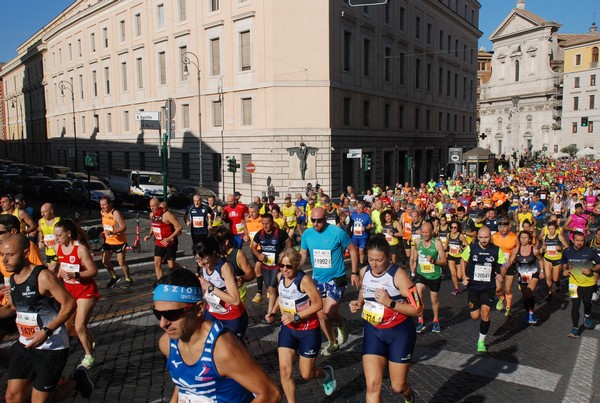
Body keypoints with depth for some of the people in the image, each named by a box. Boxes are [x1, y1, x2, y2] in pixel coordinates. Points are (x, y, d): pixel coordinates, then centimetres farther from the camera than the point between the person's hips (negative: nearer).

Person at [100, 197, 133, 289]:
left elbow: (123, 226, -28)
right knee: (105, 261, 8)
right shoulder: (102, 212, 3)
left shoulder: (115, 213, -21)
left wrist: (112, 232, -38)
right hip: (108, 241, 8)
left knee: (121, 261, -1)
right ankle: (114, 277, 29)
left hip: (119, 241, -7)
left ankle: (128, 279, 17)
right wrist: (104, 232, 6)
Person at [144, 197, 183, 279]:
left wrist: (169, 238, -27)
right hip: (158, 243, 6)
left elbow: (179, 227, -21)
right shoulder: (152, 215, 2)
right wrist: (149, 235, 4)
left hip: (170, 244, -6)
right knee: (157, 263, -2)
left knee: (171, 265, 1)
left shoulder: (166, 215, -21)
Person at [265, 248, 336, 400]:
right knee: (284, 370, -6)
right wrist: (273, 311, -1)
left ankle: (326, 374, 42)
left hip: (308, 331, -5)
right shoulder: (280, 276, -5)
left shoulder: (304, 280, -25)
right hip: (287, 328, 5)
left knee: (306, 374, 7)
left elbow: (318, 304, -22)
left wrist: (295, 316, -26)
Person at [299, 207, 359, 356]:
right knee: (321, 315, 11)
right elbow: (302, 255, 7)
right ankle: (333, 343, 34)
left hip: (336, 279, -5)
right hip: (317, 279, 5)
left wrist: (355, 273, -8)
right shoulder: (307, 234, -4)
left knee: (328, 313, -16)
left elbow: (352, 250, -5)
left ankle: (341, 324, 20)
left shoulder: (337, 232, -16)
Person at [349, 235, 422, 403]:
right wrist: (358, 304, -5)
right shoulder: (364, 272, -4)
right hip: (373, 331, 4)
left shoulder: (398, 275, -20)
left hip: (400, 333, -4)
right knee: (372, 385, -6)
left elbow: (417, 309, -20)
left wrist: (390, 302, -29)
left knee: (398, 386, 11)